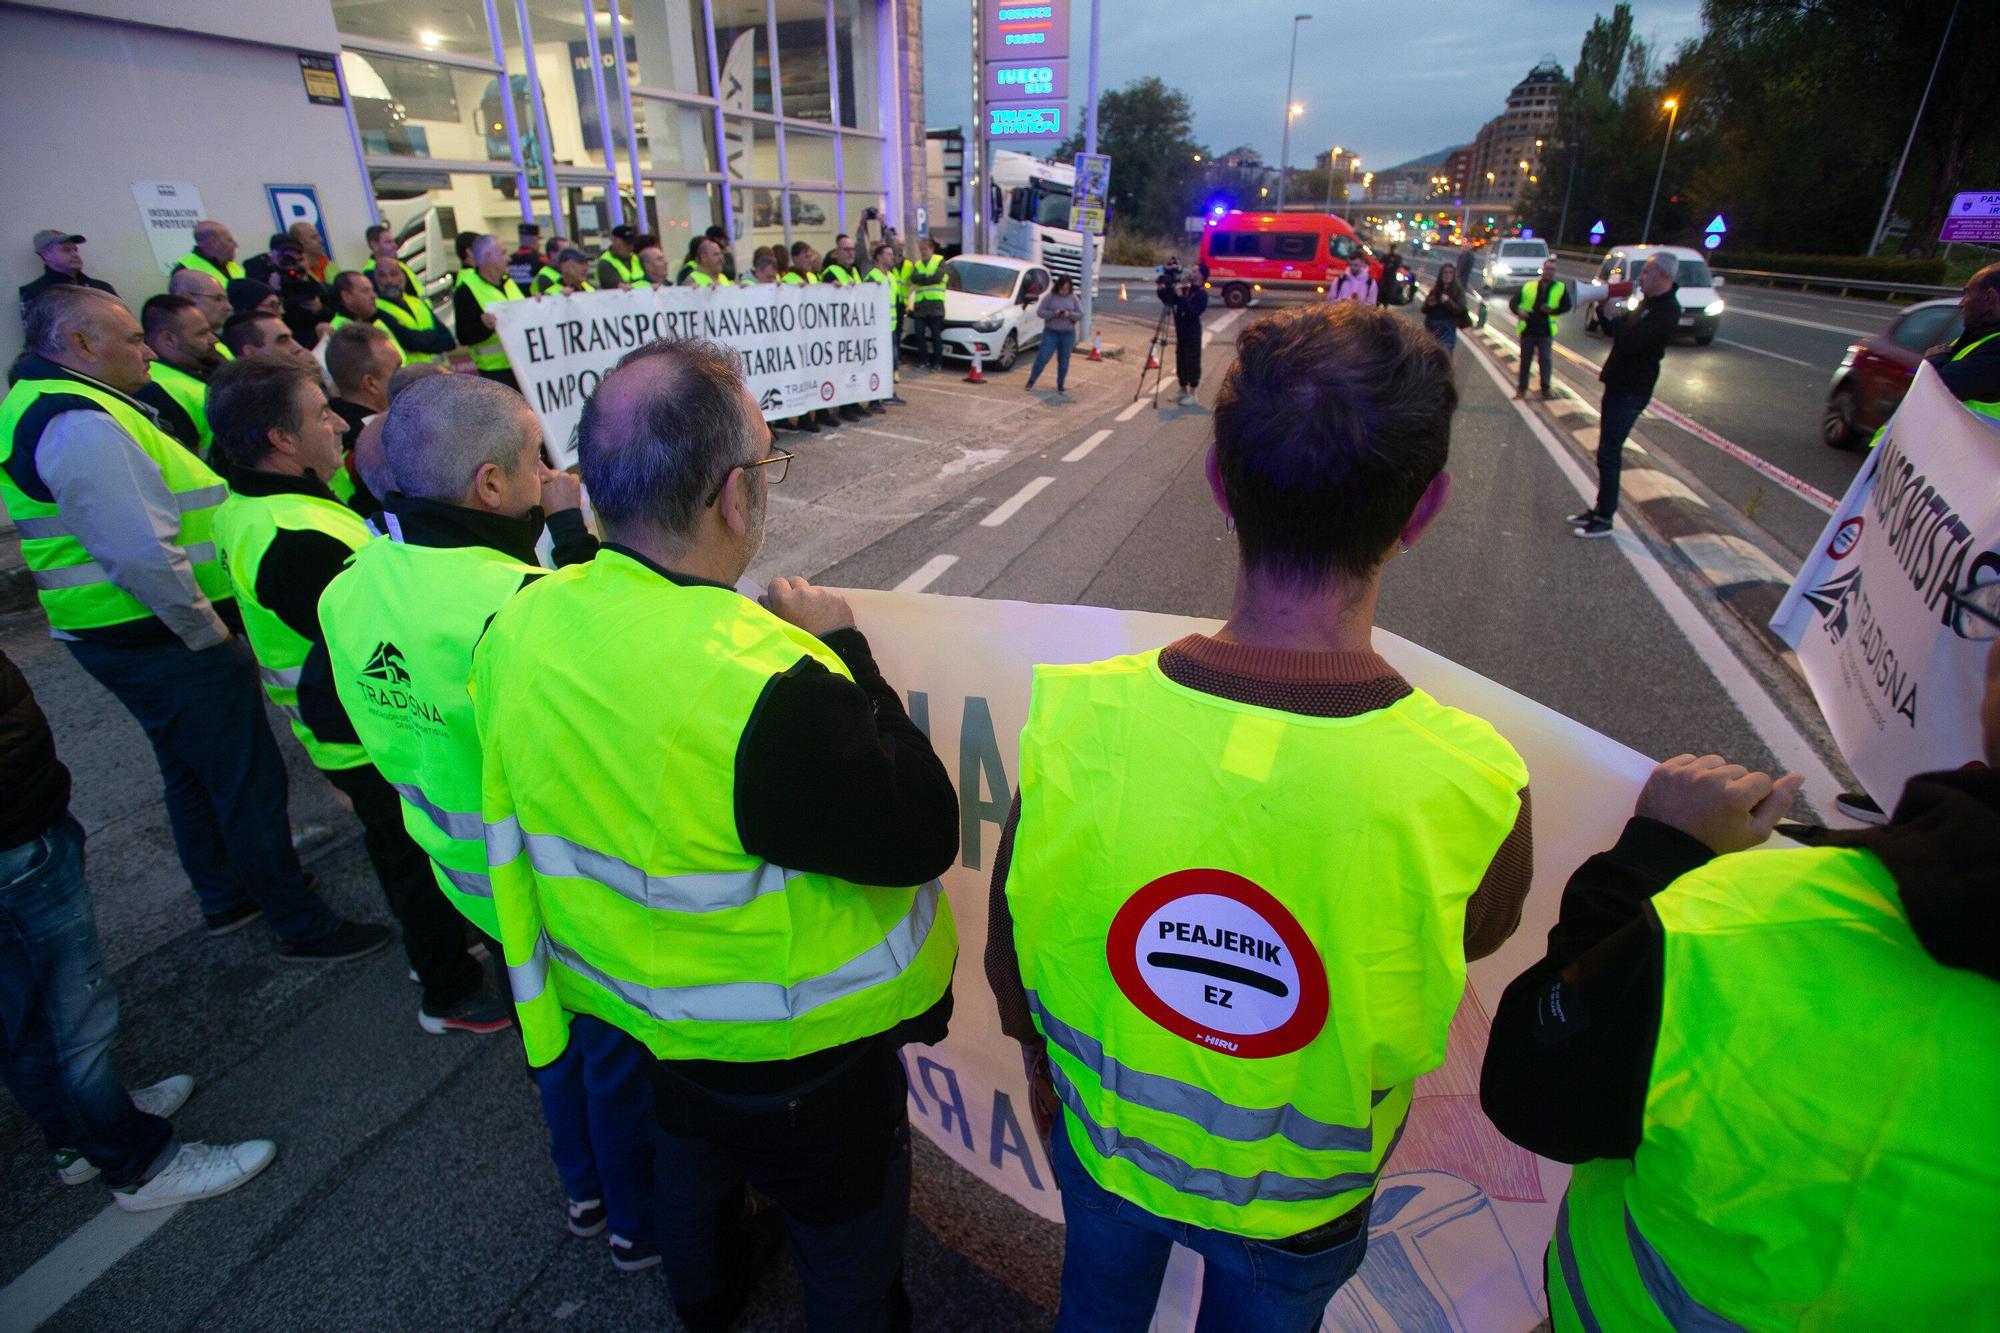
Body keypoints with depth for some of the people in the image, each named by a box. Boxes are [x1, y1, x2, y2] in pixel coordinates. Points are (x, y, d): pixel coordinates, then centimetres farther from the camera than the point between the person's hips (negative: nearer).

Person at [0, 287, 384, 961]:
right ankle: (303, 927, 10)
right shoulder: (83, 424, -21)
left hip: (130, 635, 11)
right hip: (166, 642, -11)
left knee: (191, 771, 23)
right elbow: (144, 555, -28)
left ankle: (225, 897, 40)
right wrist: (210, 634, -16)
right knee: (250, 780, -1)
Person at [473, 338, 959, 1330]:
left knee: (694, 1163, 38)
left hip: (643, 1011, 8)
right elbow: (921, 835, -27)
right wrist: (844, 653, -21)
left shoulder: (522, 624, -13)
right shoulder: (769, 690, -39)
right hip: (798, 1058, -8)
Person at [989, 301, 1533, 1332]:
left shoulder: (1074, 724, -33)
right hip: (1302, 1204, 0)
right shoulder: (1478, 792, -35)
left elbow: (1009, 957, -15)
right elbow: (1474, 942, -11)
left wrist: (1040, 1062, 6)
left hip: (1105, 1141, 1)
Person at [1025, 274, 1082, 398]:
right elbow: (1040, 311, -6)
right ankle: (1031, 382, 2)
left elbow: (1081, 314, 2)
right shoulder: (1050, 296, -3)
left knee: (1063, 362, 5)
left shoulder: (1073, 298, 3)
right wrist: (1054, 313, -21)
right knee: (1042, 357, -8)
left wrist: (1069, 314, -17)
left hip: (1068, 334, 2)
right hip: (1050, 332, -2)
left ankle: (1060, 387, 16)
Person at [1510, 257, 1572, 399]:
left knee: (1545, 360, 1)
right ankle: (1522, 388, 18)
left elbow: (1568, 306, 3)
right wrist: (1519, 310, -17)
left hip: (1546, 331, -1)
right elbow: (1514, 301, 4)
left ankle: (1545, 389, 10)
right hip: (1527, 330, 1)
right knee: (1525, 360, 9)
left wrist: (1553, 310, -15)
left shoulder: (1561, 288, 4)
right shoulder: (1529, 285, 4)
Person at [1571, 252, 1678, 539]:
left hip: (1631, 391, -10)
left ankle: (1604, 520, -4)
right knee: (1608, 452, 14)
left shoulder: (1666, 311, -18)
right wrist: (1603, 307, 4)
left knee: (1609, 454, -9)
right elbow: (1617, 329, 20)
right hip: (1618, 385, 10)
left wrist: (1609, 315, -14)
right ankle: (1601, 509, 23)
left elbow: (1629, 342, -28)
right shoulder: (1650, 304, 15)